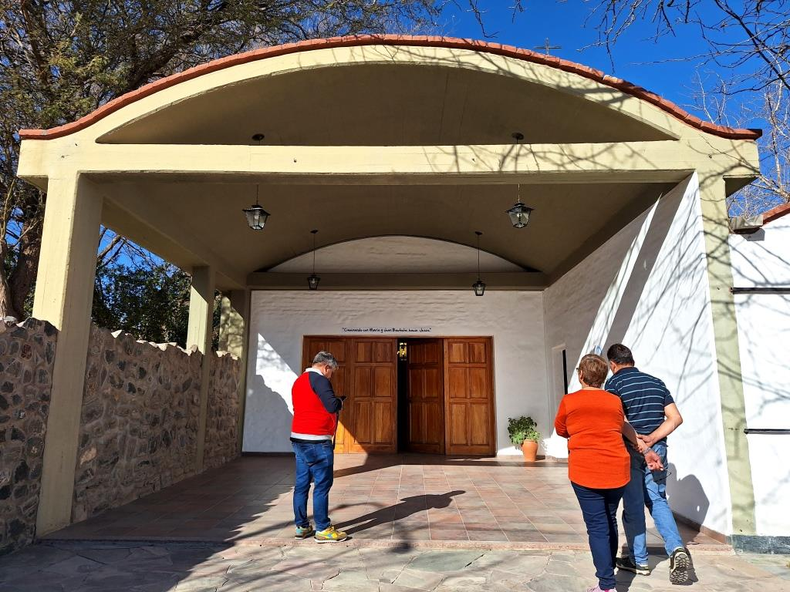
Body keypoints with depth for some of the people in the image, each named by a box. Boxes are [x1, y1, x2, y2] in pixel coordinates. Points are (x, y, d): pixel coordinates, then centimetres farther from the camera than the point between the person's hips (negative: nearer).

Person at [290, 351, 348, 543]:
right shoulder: (319, 379, -12)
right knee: (322, 484, -2)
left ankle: (302, 526, 18)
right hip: (316, 441, -9)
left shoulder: (299, 381, 16)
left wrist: (335, 402, 17)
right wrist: (340, 402, -1)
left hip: (298, 438, 9)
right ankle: (323, 530, 2)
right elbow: (332, 406, -22)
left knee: (302, 483, 12)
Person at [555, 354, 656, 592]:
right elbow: (622, 427, 19)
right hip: (617, 470, 4)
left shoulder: (569, 401, -5)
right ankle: (608, 572, 35)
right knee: (610, 521, 20)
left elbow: (561, 430, 10)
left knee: (597, 526, 1)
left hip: (585, 472, -4)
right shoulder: (615, 401, 4)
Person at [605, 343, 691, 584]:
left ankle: (639, 560, 18)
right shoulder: (656, 382, 10)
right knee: (657, 501, 18)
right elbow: (675, 418, 3)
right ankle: (677, 548, -1)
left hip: (630, 451, -5)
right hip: (657, 449, 5)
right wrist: (651, 440, -6)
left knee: (633, 506, 7)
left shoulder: (614, 383, -7)